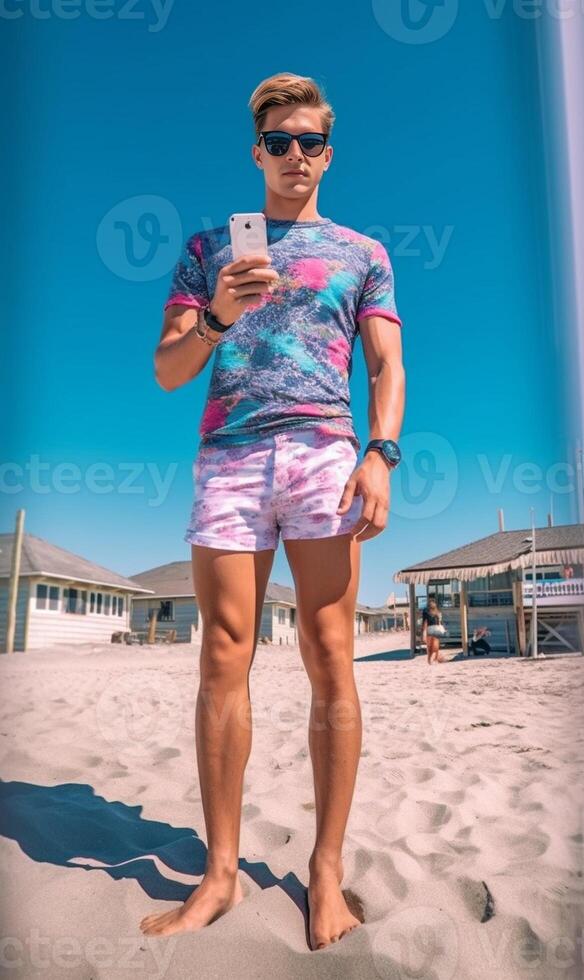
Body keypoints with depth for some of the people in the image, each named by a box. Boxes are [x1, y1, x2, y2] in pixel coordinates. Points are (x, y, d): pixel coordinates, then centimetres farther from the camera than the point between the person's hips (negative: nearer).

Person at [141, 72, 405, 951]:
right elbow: (167, 370, 12)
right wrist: (217, 316, -8)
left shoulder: (362, 252, 20)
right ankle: (221, 872, 10)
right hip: (228, 456, 1)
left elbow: (388, 366, 8)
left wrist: (382, 454, -9)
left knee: (329, 659, -4)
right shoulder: (209, 247, 21)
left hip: (324, 452, 0)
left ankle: (327, 870, 8)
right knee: (225, 659, -2)